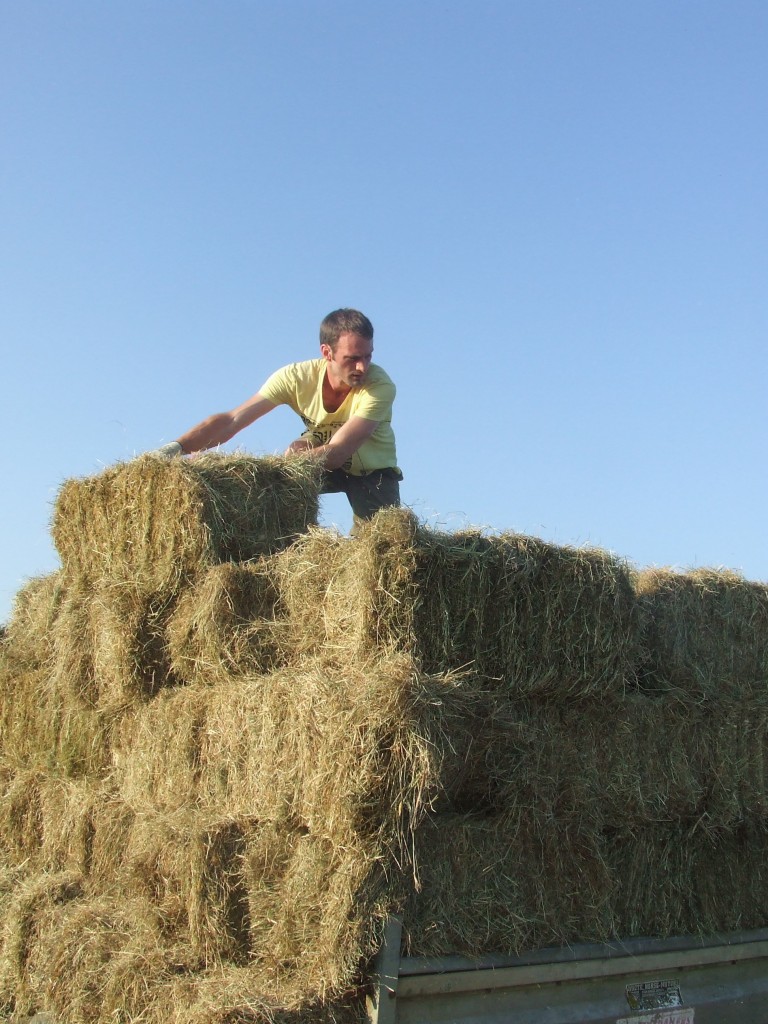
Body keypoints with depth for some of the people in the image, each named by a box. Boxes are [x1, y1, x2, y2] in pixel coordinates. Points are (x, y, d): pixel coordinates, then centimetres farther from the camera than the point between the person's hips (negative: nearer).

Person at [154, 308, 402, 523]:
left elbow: (336, 452, -39)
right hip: (325, 464, 2)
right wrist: (175, 448, -41)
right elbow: (232, 419, -26)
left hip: (374, 471, -2)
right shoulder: (296, 377, -24)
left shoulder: (381, 386, -33)